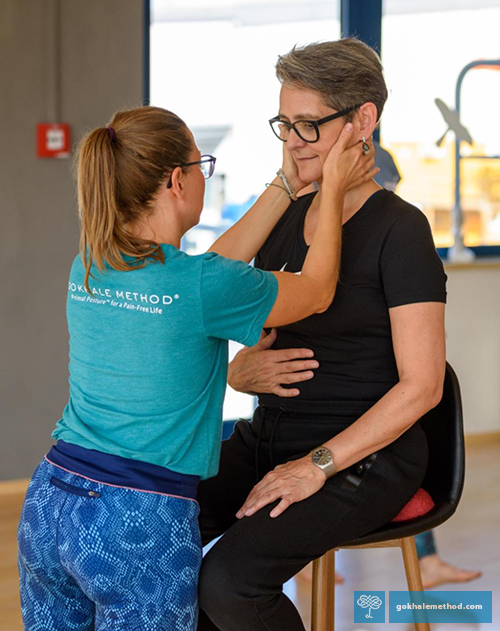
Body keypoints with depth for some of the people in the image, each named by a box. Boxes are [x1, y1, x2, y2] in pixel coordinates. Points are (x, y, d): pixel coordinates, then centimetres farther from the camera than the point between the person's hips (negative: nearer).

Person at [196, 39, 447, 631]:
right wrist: (242, 369, -10)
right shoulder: (284, 218, 9)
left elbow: (421, 386, -17)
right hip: (269, 437, 7)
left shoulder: (399, 230, -13)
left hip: (364, 457, -7)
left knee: (229, 580, -27)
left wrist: (316, 467, -21)